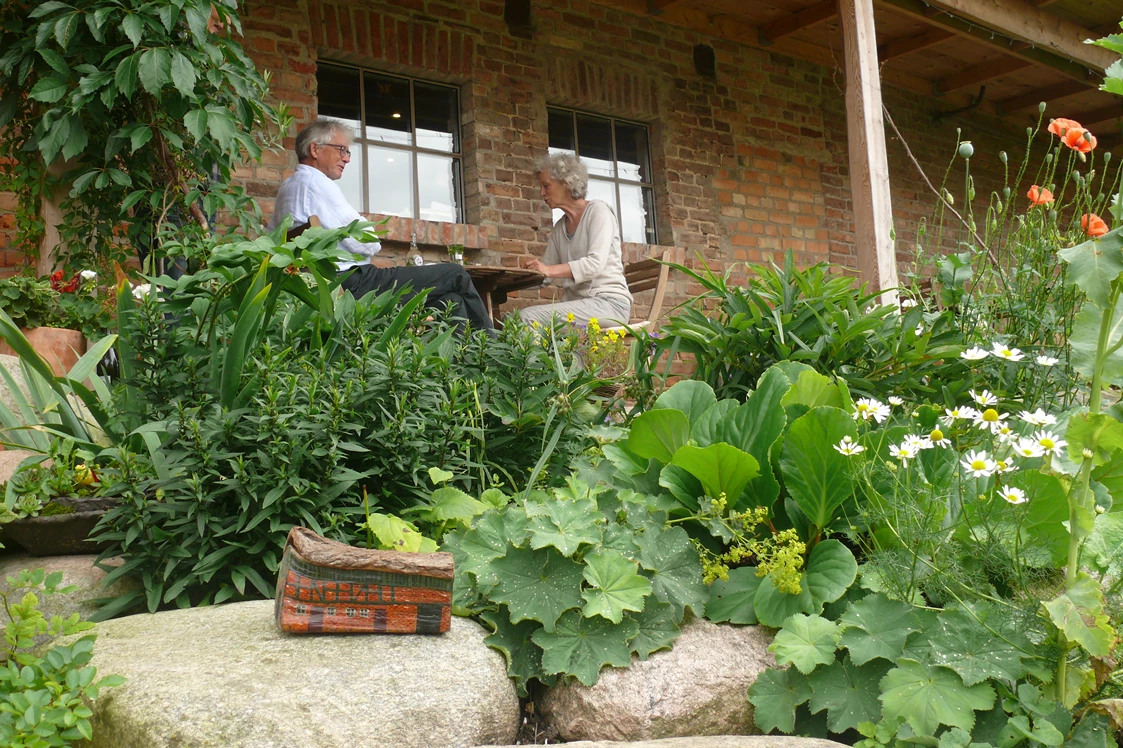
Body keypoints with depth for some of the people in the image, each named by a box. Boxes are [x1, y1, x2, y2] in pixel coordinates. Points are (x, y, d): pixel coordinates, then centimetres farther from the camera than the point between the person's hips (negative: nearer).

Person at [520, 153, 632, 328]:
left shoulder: (597, 210, -1)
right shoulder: (560, 228, 19)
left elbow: (595, 264, -17)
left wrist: (550, 270, -26)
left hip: (608, 302, -7)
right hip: (577, 303, 7)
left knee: (527, 317, -28)